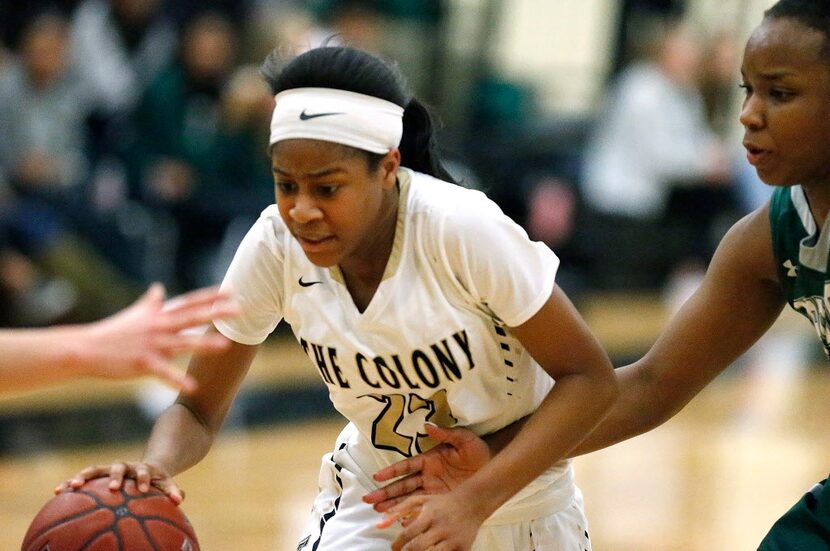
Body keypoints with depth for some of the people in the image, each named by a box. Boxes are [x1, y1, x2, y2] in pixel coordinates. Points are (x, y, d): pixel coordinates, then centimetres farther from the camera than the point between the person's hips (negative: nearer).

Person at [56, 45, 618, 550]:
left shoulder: (464, 230, -28)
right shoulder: (275, 247, -18)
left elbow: (589, 378, -22)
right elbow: (199, 410, -9)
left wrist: (472, 502, -33)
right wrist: (156, 466, -33)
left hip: (514, 504, -2)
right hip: (371, 505, 2)